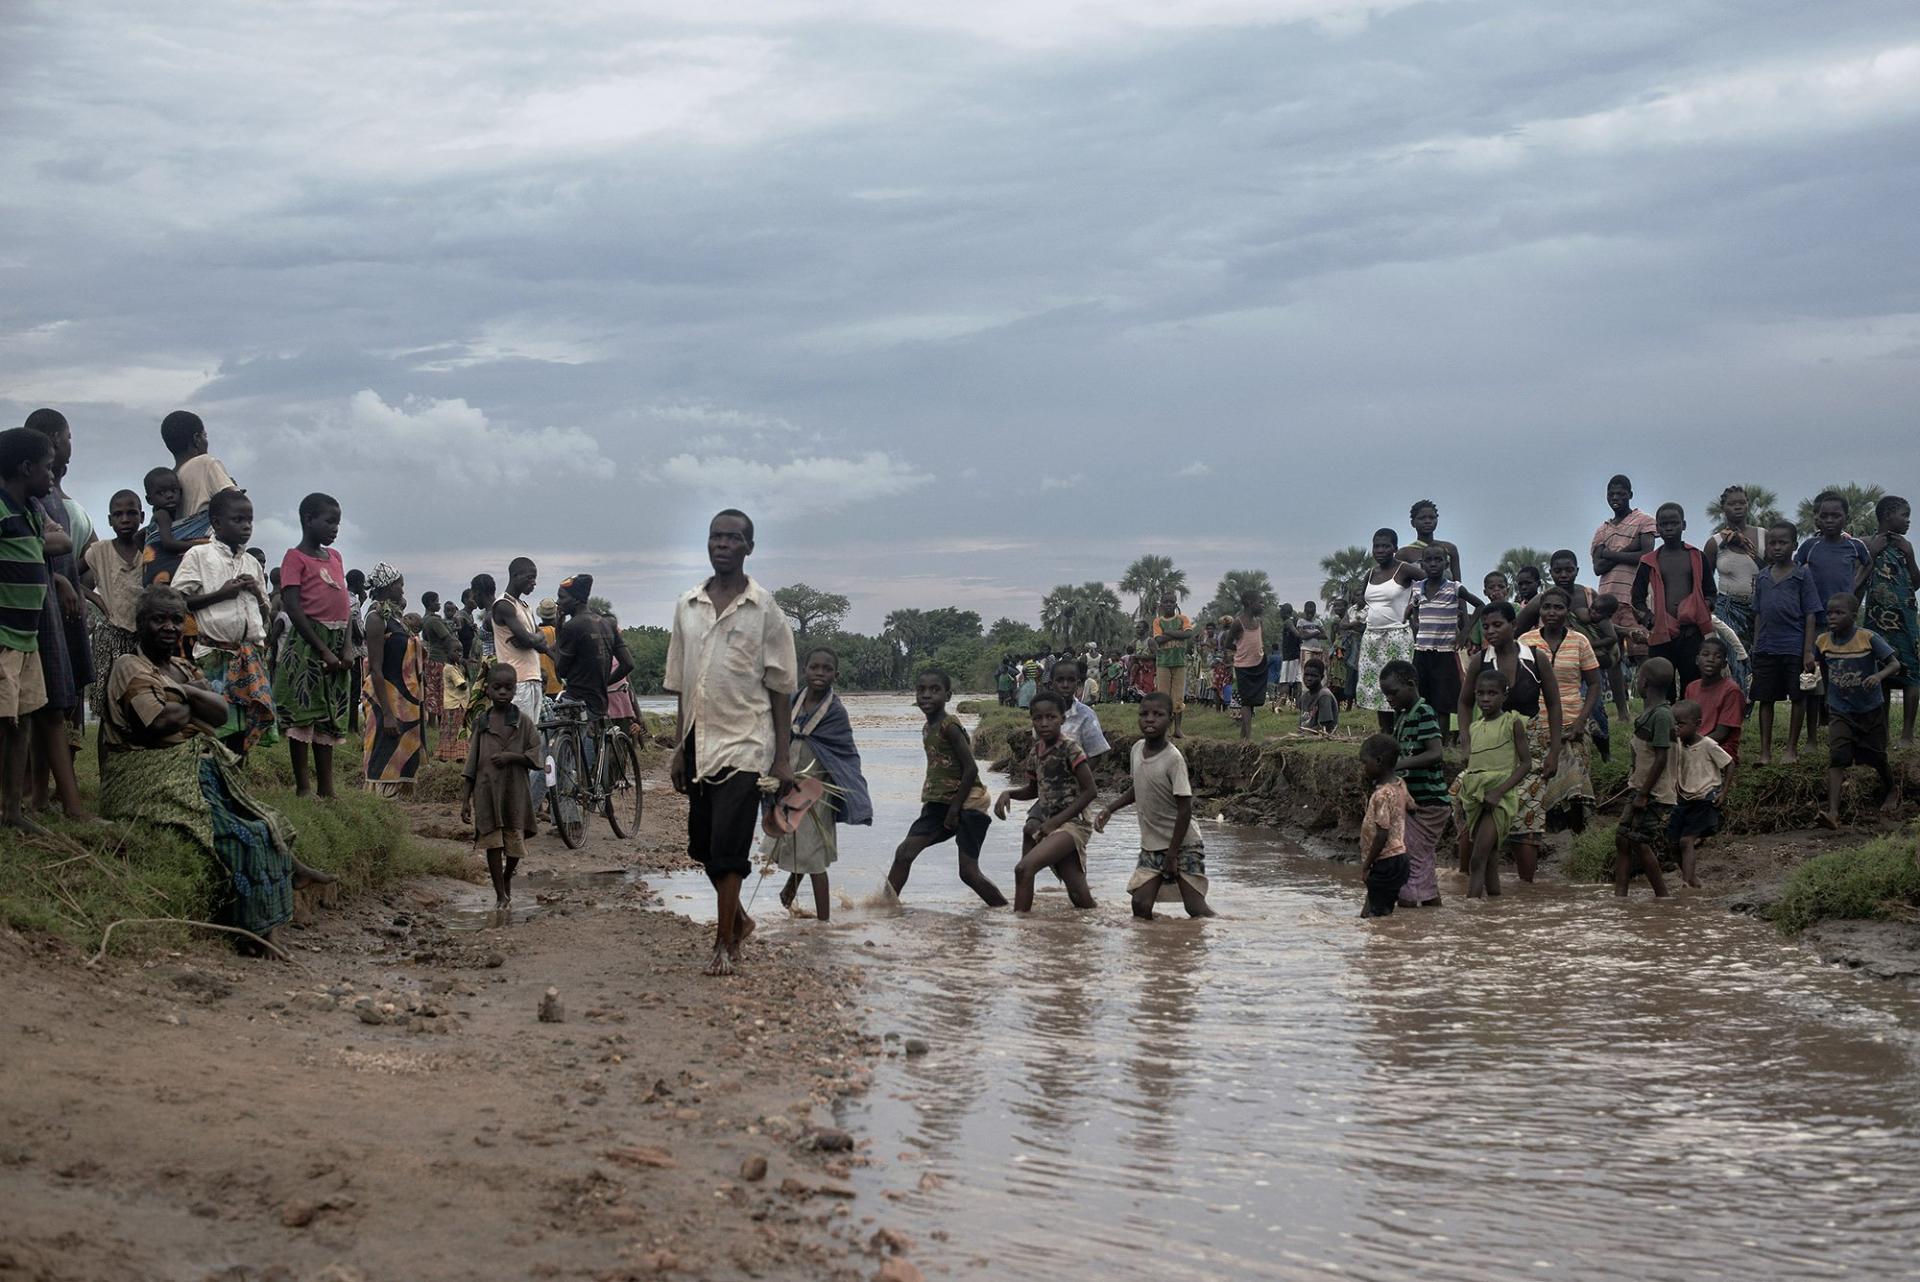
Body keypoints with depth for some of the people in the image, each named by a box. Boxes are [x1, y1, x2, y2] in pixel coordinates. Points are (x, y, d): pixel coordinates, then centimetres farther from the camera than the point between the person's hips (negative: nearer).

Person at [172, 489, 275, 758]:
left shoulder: (252, 563, 15)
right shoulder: (199, 555, -1)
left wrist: (257, 593, 1)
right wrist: (220, 594, -12)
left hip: (250, 654, 5)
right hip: (214, 653, -5)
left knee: (245, 722, 5)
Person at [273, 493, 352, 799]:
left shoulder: (334, 557, 15)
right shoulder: (295, 558, -5)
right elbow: (293, 608, -13)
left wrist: (346, 648, 3)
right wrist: (324, 650, -16)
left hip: (336, 642, 7)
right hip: (308, 642, -7)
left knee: (330, 717, 9)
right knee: (303, 712, -4)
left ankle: (326, 788, 13)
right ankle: (303, 786, 0)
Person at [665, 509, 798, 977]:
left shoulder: (764, 608, -3)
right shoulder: (686, 606, 8)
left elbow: (780, 688, -2)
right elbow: (681, 684, 13)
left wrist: (783, 757, -6)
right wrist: (679, 746, 9)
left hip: (744, 743, -5)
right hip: (699, 741, 5)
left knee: (728, 845, -8)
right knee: (702, 845, 12)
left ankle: (724, 942, 3)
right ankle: (737, 918, 34)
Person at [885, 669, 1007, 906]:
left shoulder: (949, 726, -16)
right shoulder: (928, 728, 10)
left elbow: (970, 769, -19)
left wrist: (955, 808, -15)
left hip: (967, 802, -8)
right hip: (939, 802, 8)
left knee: (968, 871, -8)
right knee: (904, 852, -3)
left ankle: (1005, 908, 7)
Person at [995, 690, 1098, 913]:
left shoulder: (1068, 747, -12)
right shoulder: (1036, 751, 9)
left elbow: (1090, 791, -14)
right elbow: (1033, 789, 25)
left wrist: (1055, 820, -15)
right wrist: (1008, 794, 3)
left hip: (1072, 823, -7)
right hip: (1047, 824, 7)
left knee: (1024, 868, -24)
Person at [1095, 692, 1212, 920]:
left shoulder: (1173, 759, -20)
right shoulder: (1137, 749, -1)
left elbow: (1185, 809, -18)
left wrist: (1172, 855, -17)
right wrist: (1109, 810, 5)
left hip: (1183, 844, -5)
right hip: (1151, 845, 6)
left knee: (1196, 909, -6)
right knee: (1140, 905, -7)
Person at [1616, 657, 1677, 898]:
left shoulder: (1661, 715, -19)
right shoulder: (1649, 711, 11)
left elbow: (1661, 758, -21)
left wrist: (1643, 794, -20)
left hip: (1656, 795, -9)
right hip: (1641, 790, 10)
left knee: (1641, 844, -6)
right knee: (1622, 839, 8)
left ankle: (1662, 895, 4)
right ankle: (1619, 894, 11)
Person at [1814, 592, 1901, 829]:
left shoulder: (1868, 638, -17)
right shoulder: (1822, 641, -5)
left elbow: (1895, 664, -19)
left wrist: (1879, 676, -38)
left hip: (1870, 710, -2)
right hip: (1839, 711, 2)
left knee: (1877, 758, 16)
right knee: (1837, 759, -16)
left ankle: (1890, 791, 48)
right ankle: (1832, 812, -25)